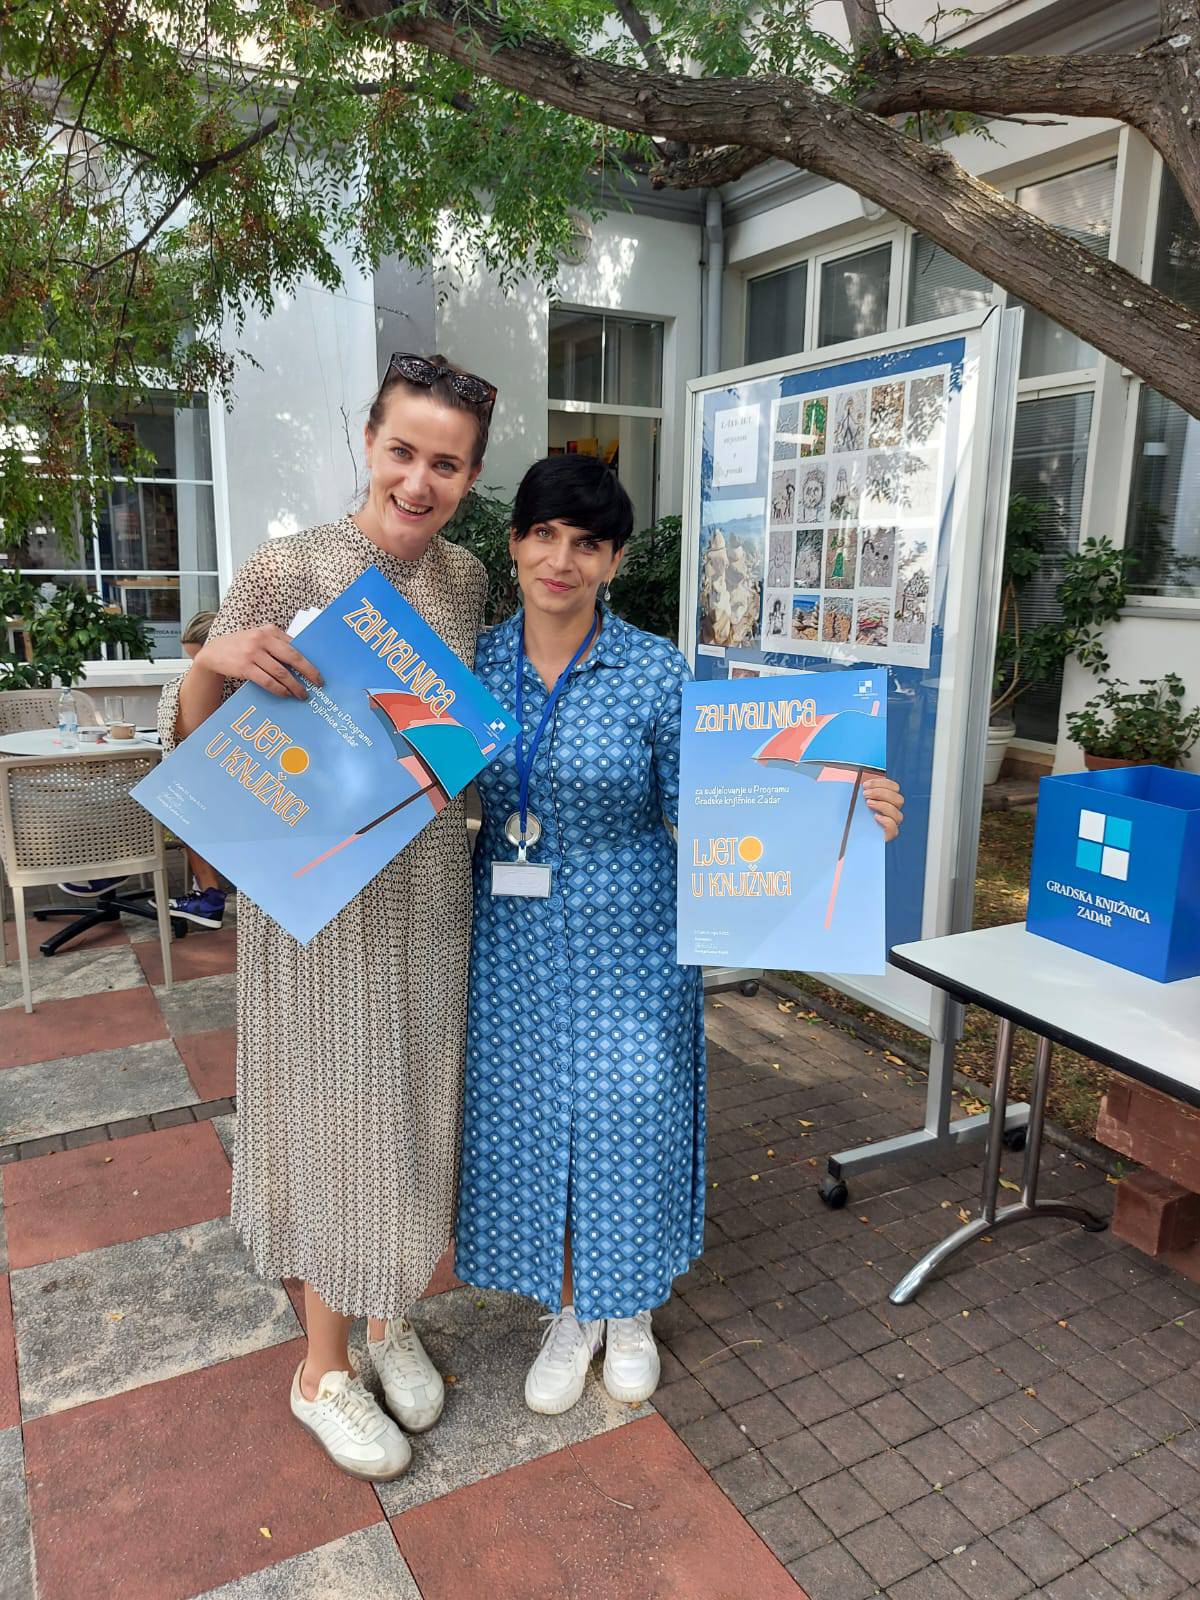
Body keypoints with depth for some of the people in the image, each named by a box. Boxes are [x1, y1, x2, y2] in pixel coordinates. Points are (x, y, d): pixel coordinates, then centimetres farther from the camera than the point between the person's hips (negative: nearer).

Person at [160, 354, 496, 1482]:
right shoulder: (284, 572, -13)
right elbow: (196, 748, -10)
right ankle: (322, 1370, 33)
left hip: (429, 889, 5)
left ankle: (386, 1315, 44)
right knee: (334, 1113, 8)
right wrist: (214, 660, -28)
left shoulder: (464, 578, 2)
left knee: (409, 1106, 18)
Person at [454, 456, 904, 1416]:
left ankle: (629, 1311, 39)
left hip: (627, 941, -2)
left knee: (627, 1120, 9)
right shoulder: (476, 663, -1)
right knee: (529, 1116, 13)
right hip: (512, 942, 3)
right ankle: (569, 1311, 39)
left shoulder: (655, 672, -11)